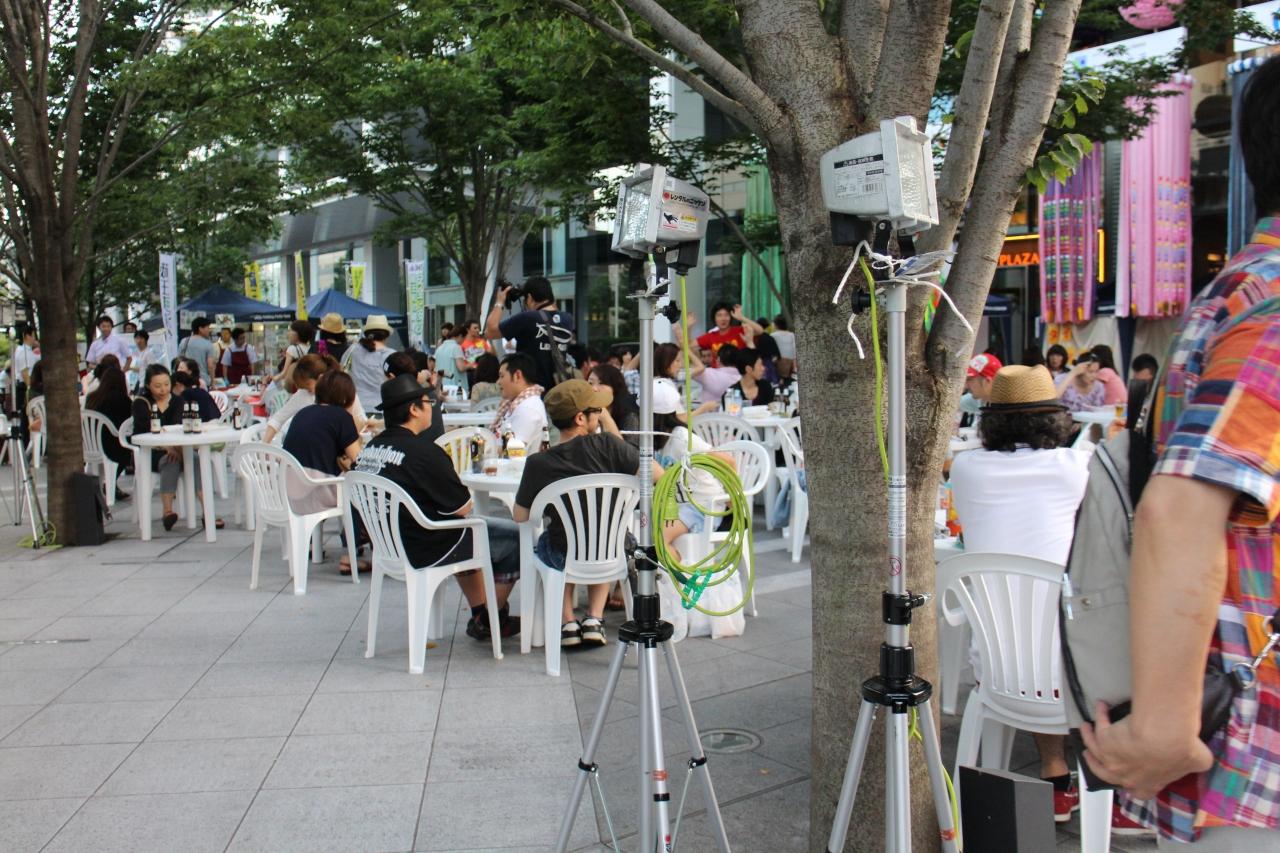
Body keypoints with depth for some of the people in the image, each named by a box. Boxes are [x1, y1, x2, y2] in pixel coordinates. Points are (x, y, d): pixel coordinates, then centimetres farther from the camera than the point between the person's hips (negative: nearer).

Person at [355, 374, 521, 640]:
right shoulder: (424, 452, -24)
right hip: (426, 552, -9)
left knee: (467, 535, 32)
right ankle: (491, 620, 19)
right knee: (515, 538, 4)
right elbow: (463, 508, -17)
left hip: (389, 544, 9)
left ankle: (479, 612, 33)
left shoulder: (370, 448, 1)